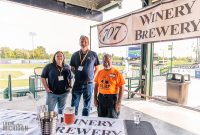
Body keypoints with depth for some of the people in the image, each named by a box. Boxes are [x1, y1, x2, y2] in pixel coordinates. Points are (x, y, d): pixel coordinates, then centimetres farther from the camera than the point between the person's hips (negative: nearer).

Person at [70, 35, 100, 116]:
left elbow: (97, 68, 8)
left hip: (89, 84, -1)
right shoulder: (75, 55, 4)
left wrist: (92, 77, -1)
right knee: (74, 105, 8)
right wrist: (77, 74, 0)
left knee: (87, 105, 13)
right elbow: (72, 68, 14)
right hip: (77, 83, 1)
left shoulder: (93, 54, 0)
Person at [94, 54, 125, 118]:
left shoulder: (116, 73, -9)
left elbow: (122, 88, -10)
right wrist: (95, 98, 8)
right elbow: (96, 86, 11)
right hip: (101, 98, 5)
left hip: (112, 98, -4)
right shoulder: (100, 72, 5)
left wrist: (119, 102, -14)